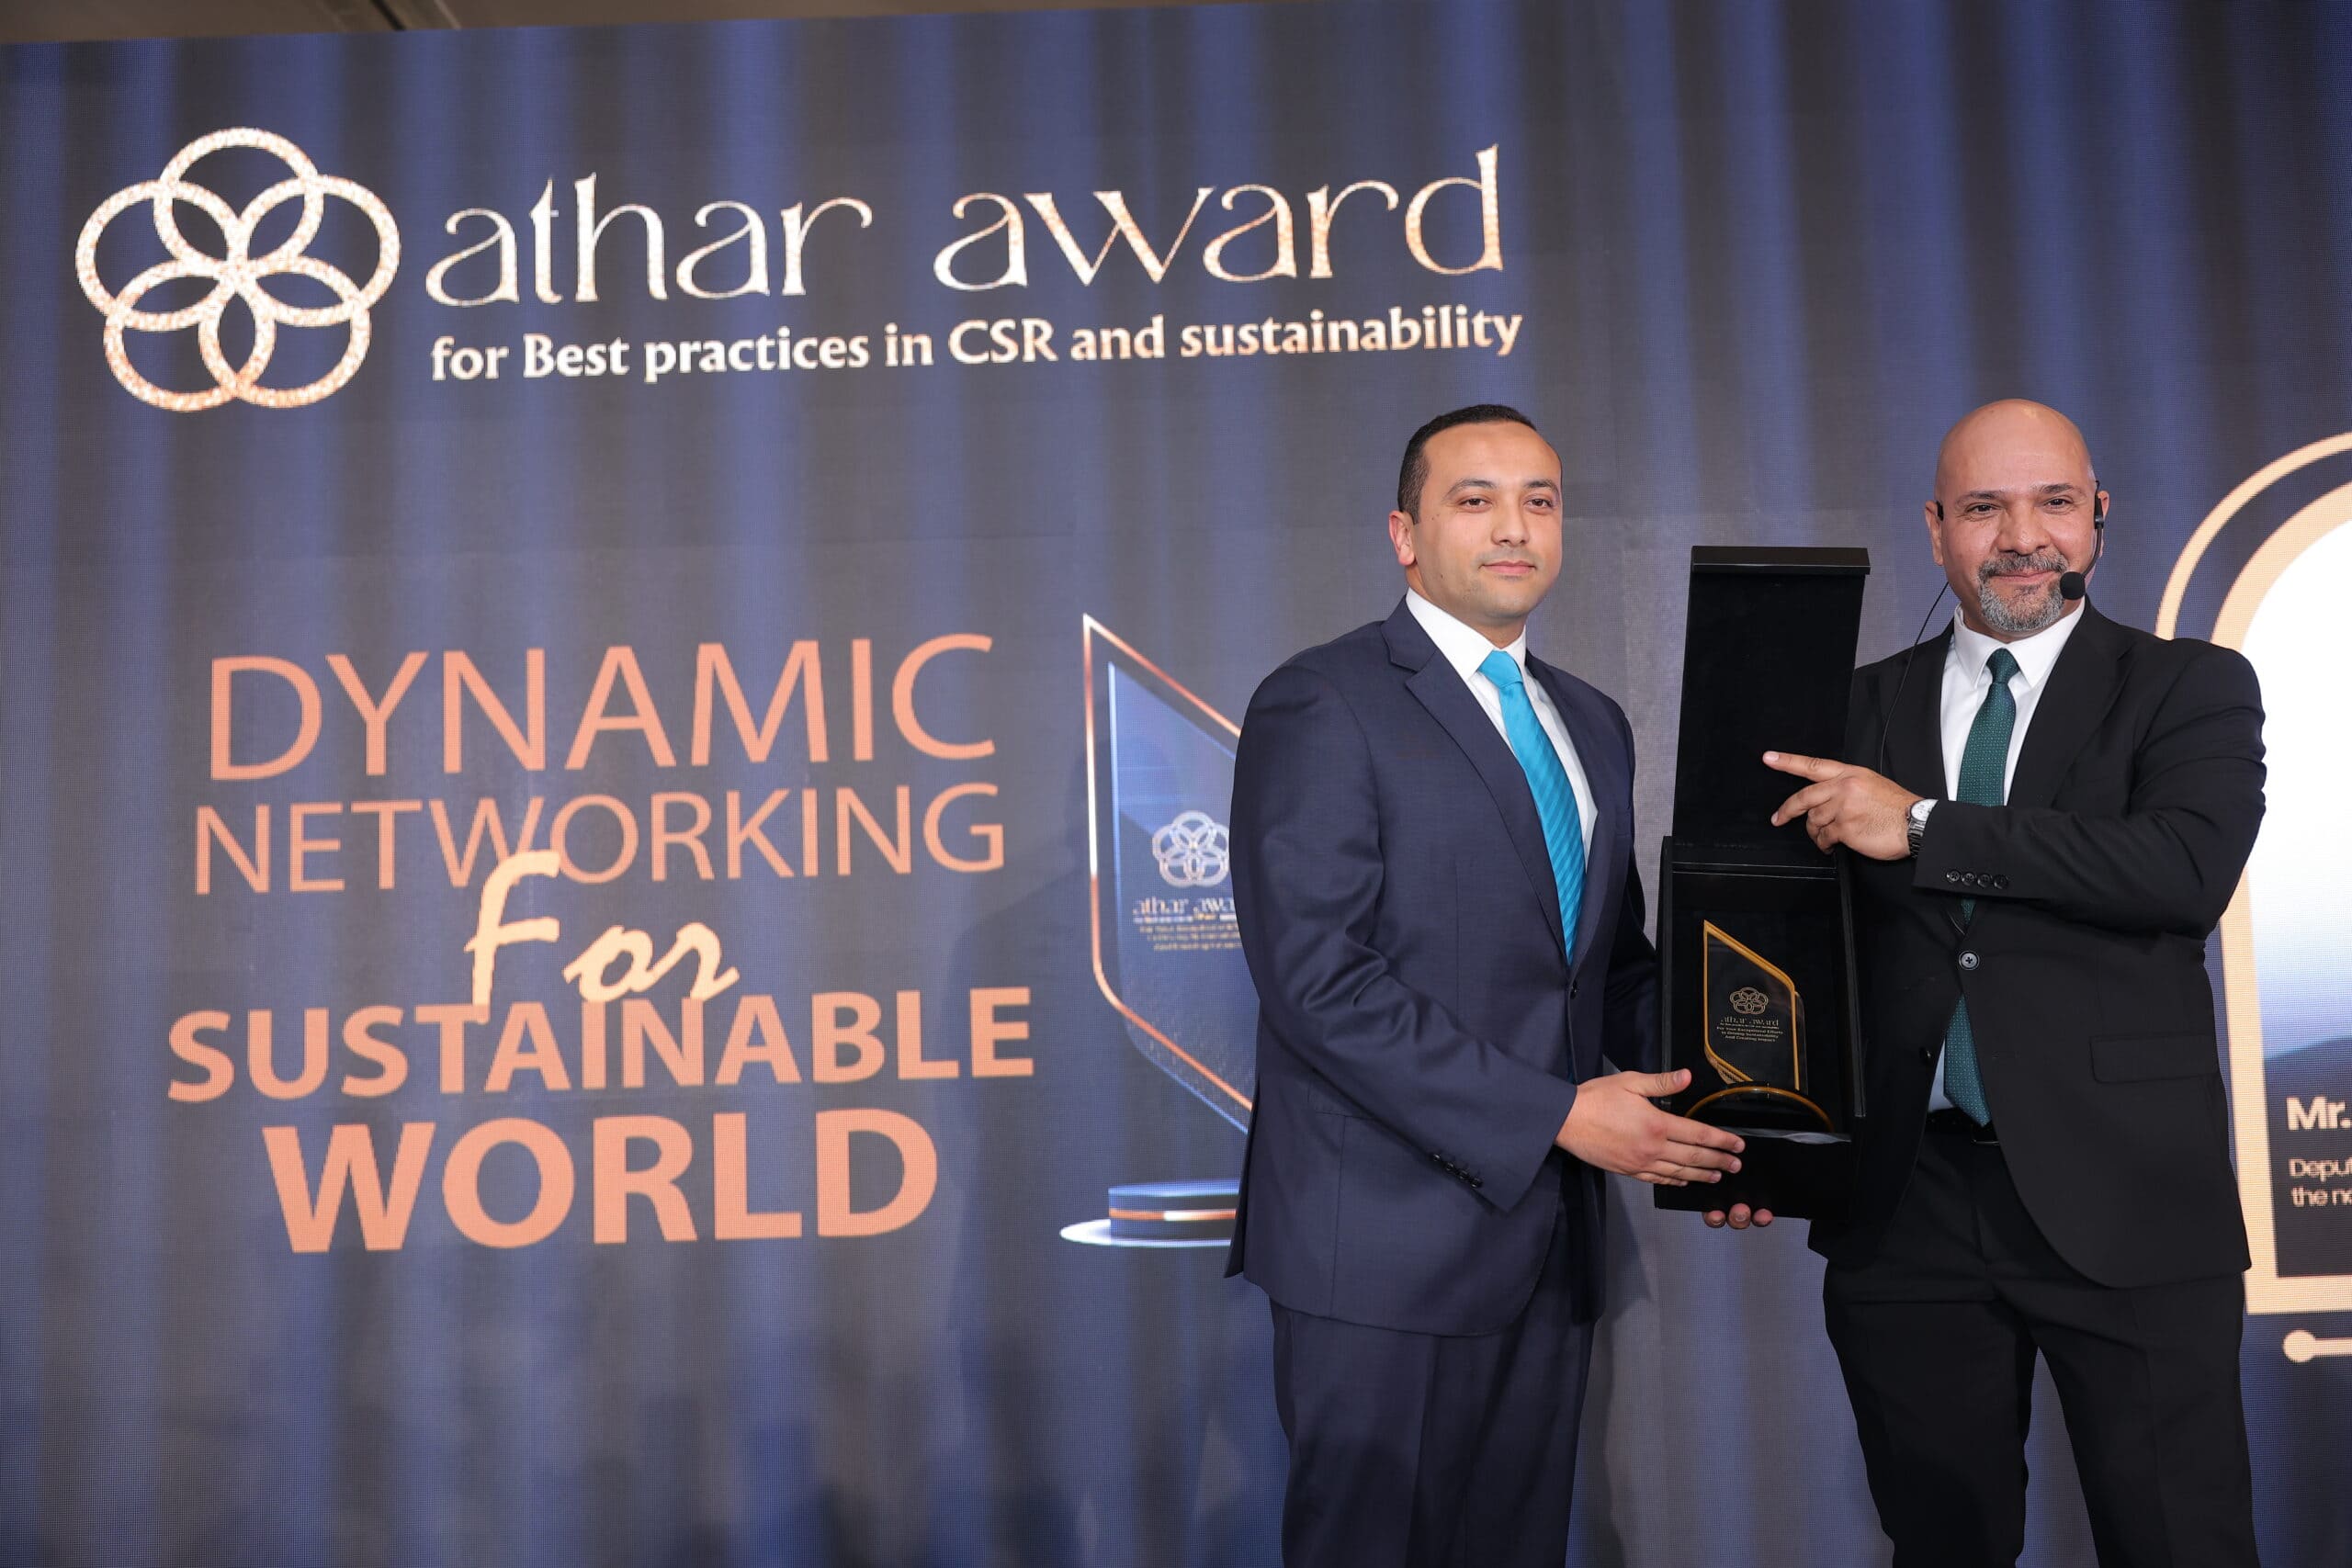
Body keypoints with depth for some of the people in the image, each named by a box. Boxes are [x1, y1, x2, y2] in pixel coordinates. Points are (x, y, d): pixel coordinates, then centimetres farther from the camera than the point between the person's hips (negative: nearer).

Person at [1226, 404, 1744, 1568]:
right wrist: (1558, 1113, -18)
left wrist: (1704, 1112, 0)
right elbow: (1318, 978, -19)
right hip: (1389, 1247, -7)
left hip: (1547, 1239, 7)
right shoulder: (1321, 707, -10)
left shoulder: (1591, 724, 15)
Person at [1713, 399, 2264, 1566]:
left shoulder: (2190, 688, 2)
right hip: (1906, 1201, 3)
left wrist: (1927, 828, -20)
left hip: (2122, 1201, -2)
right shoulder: (1864, 706, 9)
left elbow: (2192, 866, -18)